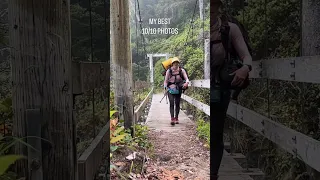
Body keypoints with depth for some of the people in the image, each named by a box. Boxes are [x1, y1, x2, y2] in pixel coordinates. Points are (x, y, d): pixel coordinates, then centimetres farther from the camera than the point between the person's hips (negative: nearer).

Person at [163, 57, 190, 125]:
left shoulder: (181, 70, -4)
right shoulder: (169, 71, -6)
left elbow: (186, 78, -11)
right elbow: (166, 81, -3)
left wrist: (186, 83, -33)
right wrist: (165, 88, -16)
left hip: (178, 89, 2)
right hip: (170, 89, -2)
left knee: (177, 104, 6)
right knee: (171, 103, -13)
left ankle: (176, 118, 21)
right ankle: (172, 118, -17)